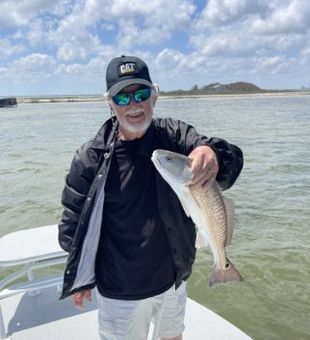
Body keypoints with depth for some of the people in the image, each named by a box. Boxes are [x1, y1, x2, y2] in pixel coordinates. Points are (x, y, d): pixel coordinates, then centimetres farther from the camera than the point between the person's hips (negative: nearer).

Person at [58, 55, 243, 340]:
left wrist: (214, 155, -46)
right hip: (119, 291, -2)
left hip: (173, 277, 3)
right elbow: (74, 221, -7)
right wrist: (78, 279, 0)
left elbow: (232, 158, -23)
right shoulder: (91, 157, -16)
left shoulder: (174, 135, -11)